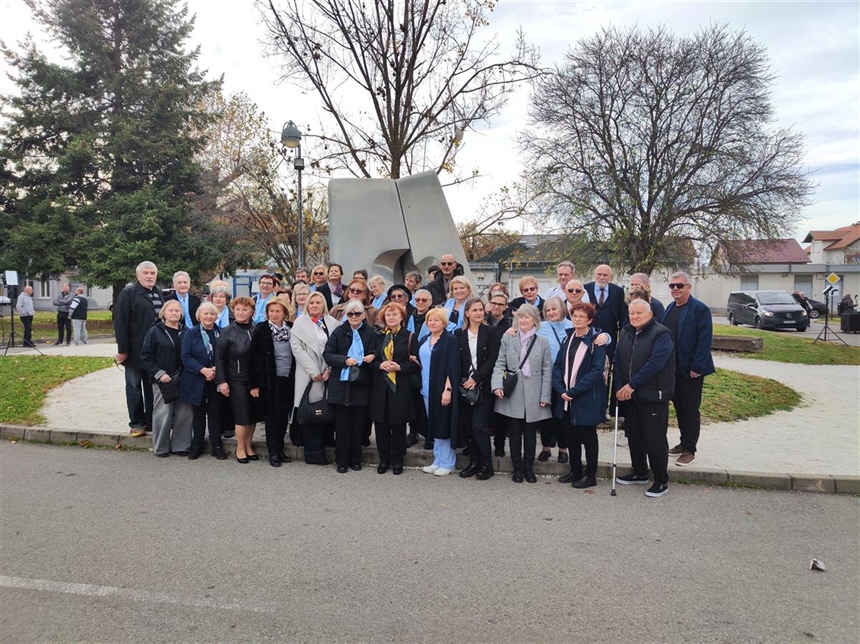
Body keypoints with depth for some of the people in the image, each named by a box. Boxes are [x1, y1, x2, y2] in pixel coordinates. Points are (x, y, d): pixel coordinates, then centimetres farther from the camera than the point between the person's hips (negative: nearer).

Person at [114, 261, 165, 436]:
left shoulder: (160, 293, 10)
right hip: (135, 350, -5)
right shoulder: (128, 293, -7)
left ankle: (151, 420, 22)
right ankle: (136, 423, 14)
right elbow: (120, 323, -12)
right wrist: (122, 349, -16)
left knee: (152, 387, 12)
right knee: (134, 387, 6)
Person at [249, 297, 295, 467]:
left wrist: (296, 380, 6)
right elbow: (255, 358, -7)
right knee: (272, 416, 3)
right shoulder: (261, 330, -6)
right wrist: (254, 384, -10)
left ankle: (280, 449, 22)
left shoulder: (291, 329, 4)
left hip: (288, 380, 4)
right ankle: (273, 452, 12)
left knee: (283, 416, 9)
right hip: (270, 381, -3)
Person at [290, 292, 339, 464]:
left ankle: (328, 441, 18)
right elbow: (297, 348, -4)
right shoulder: (300, 322, 4)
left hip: (329, 375, 2)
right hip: (309, 375, -2)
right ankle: (315, 453, 5)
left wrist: (330, 369, -8)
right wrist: (313, 371, -11)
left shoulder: (332, 322, 9)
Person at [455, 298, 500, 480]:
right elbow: (456, 360, 6)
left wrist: (476, 378, -13)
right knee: (466, 426, 6)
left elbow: (492, 359, -7)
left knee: (479, 425, -7)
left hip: (483, 386, -3)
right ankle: (474, 462, 20)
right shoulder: (459, 333, 7)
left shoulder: (491, 332, -1)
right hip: (464, 386, 3)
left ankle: (486, 465, 7)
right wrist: (462, 381, -6)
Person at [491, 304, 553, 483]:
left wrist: (545, 396, -3)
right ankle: (517, 468, 19)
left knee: (530, 433, 8)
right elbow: (499, 364, 0)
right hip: (512, 396, 0)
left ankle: (528, 468, 21)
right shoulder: (507, 339, 4)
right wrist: (498, 384, -16)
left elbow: (547, 371, 3)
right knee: (515, 432, 7)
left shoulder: (543, 342, 4)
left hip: (533, 397, 0)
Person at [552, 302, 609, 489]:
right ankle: (575, 471, 29)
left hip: (587, 399, -5)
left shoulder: (596, 341, -9)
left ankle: (590, 475, 19)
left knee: (587, 437, 6)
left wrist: (573, 391, -19)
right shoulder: (568, 338, 9)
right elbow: (557, 366, 6)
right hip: (566, 398, 5)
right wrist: (561, 390, -9)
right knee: (571, 435, 13)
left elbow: (597, 371, -17)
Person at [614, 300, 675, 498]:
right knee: (634, 436, 15)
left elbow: (655, 363, -21)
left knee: (655, 439, -3)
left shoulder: (661, 334, -13)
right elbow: (618, 360, 8)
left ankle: (661, 481, 11)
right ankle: (640, 473, 31)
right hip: (631, 395, 7)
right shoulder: (625, 333, 10)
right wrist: (619, 387, -3)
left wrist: (632, 385, -19)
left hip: (654, 396, -7)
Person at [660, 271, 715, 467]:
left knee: (690, 410, 2)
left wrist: (697, 367, -21)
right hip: (672, 368, 7)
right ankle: (684, 443, 27)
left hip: (690, 369, -7)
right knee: (679, 407, 15)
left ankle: (689, 450, 11)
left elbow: (704, 340, -16)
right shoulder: (670, 308, 11)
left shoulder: (700, 309, -12)